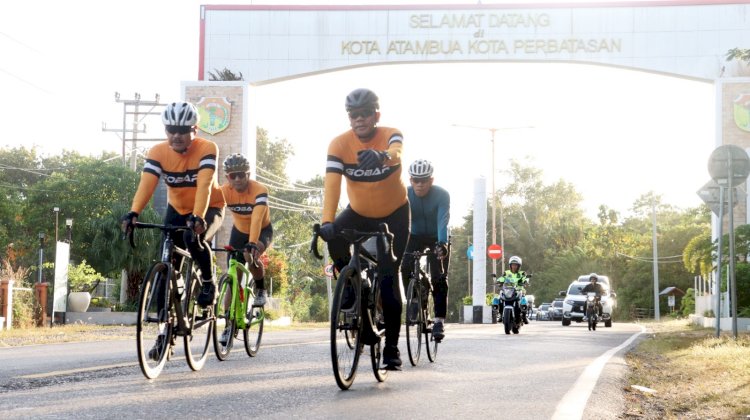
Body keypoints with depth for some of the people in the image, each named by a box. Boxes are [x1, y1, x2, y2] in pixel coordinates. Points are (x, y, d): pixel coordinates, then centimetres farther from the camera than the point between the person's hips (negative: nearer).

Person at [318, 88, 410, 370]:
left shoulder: (390, 135, -22)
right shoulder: (340, 144, -20)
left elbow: (395, 151, -46)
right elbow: (332, 183, -31)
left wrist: (381, 155, -72)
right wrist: (326, 221, -47)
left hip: (394, 215, -1)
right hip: (359, 213, 1)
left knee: (389, 278, -8)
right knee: (333, 237, -31)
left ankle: (391, 347, 4)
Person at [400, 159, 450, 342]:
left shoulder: (442, 195, -26)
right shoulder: (404, 194, -20)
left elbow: (443, 220, -39)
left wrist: (442, 243, -56)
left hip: (437, 238, -2)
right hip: (415, 236, 2)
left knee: (439, 277, -15)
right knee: (406, 268, -23)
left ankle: (439, 320, -12)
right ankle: (413, 302, -3)